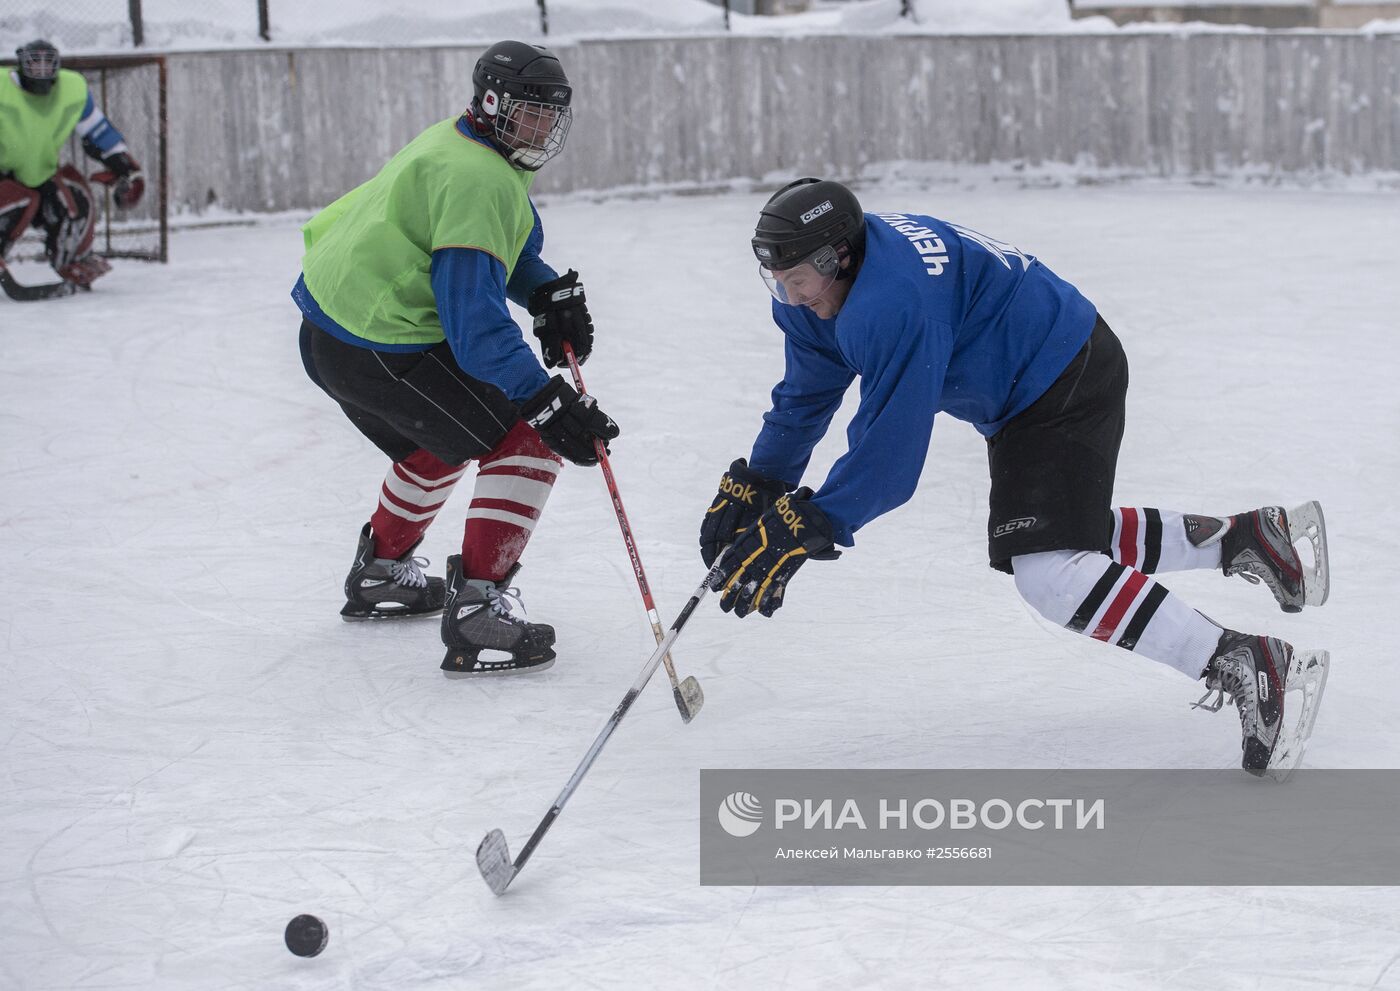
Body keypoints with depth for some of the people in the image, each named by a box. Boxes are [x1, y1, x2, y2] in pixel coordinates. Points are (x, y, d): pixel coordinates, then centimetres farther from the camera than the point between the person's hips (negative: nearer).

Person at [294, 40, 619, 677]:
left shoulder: (458, 144, 13)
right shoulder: (477, 180, -20)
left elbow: (506, 246, 24)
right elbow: (475, 321, -27)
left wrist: (550, 293, 3)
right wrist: (549, 403, -30)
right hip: (383, 348, -11)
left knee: (440, 443, 33)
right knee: (529, 443, -8)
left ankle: (380, 575, 48)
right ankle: (476, 612, -15)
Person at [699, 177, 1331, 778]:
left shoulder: (893, 304, -32)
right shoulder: (817, 291, -1)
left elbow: (888, 455, -32)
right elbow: (805, 398, 12)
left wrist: (796, 535, -32)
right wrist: (751, 488, 4)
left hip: (1067, 380, -11)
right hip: (1022, 393, 11)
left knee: (1047, 570, -21)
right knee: (1039, 545, 22)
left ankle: (1249, 667, -24)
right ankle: (1241, 538, 26)